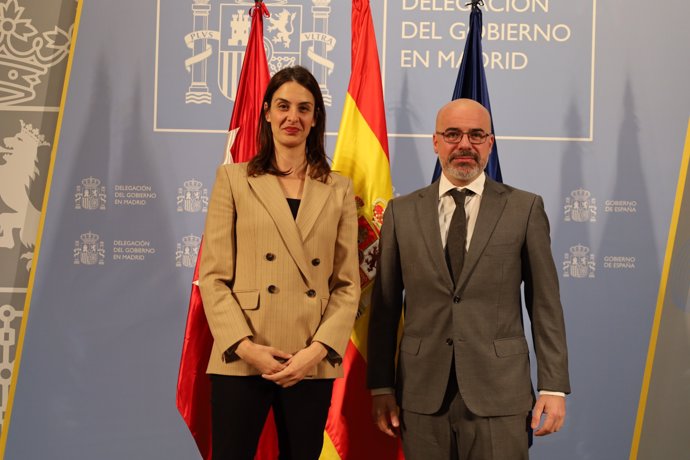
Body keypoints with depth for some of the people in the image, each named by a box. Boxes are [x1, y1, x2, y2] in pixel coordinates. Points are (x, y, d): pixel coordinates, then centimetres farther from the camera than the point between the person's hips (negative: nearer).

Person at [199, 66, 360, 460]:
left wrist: (319, 349, -9)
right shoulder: (234, 179, 5)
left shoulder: (339, 190, 9)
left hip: (312, 365, 2)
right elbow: (213, 276, 0)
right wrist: (245, 345, -12)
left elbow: (348, 284, 5)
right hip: (241, 361, -1)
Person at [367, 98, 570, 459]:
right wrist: (381, 386, 3)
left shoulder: (524, 208, 2)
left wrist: (553, 386, -3)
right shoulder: (402, 212, 6)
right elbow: (385, 306, 6)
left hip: (499, 393, -1)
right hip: (421, 393, 2)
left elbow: (545, 304, 1)